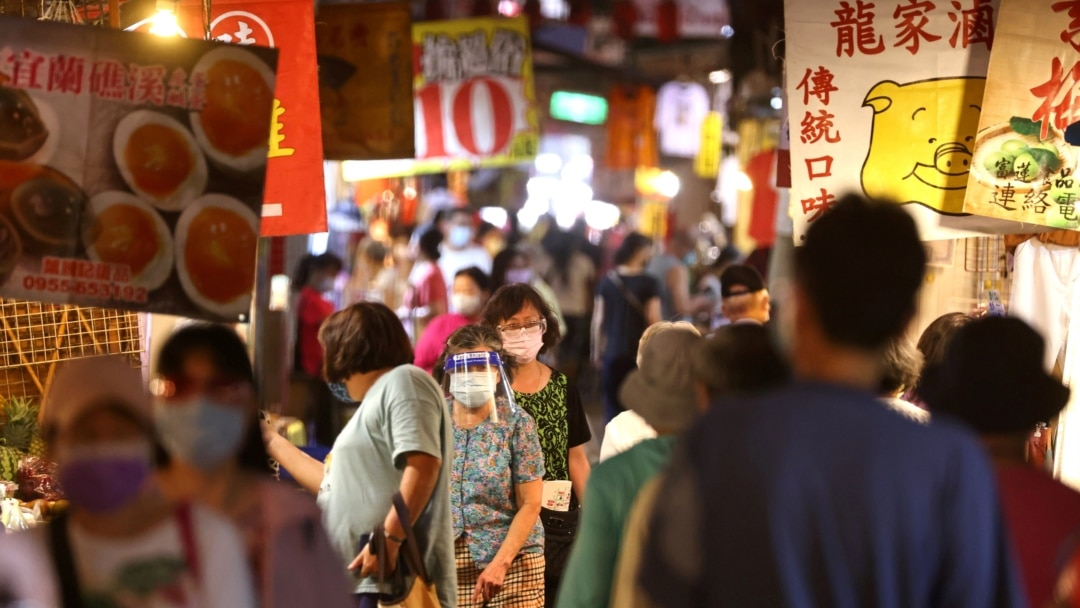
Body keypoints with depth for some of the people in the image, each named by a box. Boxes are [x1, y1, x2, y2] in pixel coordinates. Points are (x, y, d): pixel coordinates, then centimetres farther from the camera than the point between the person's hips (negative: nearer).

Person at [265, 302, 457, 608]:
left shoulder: (402, 382, -4)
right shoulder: (377, 400, 27)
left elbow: (423, 465, -19)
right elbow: (334, 482, 33)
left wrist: (389, 538, -25)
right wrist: (271, 441, 41)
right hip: (366, 582, 11)